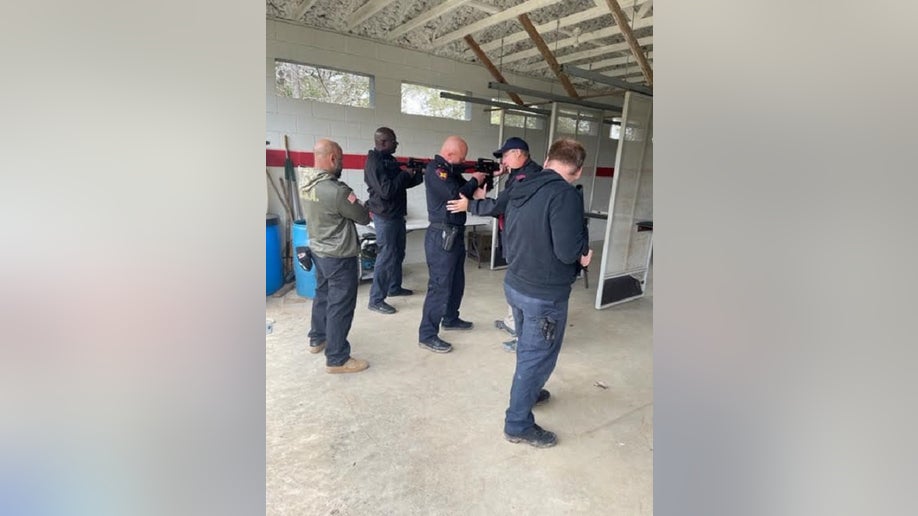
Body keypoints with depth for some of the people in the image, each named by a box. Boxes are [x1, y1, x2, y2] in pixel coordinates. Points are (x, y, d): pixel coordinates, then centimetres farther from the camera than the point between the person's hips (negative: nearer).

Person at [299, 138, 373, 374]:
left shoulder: (306, 183, 0)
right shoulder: (336, 190, -27)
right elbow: (363, 217, -14)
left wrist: (360, 209, 1)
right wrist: (367, 210, 8)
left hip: (318, 250, 9)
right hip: (339, 256, -9)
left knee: (323, 295, 24)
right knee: (340, 305, 0)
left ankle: (317, 339, 40)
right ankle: (337, 359, 10)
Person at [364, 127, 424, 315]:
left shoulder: (389, 159, 12)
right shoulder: (374, 163, -18)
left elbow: (402, 184, 16)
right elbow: (386, 190, -27)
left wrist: (418, 175, -1)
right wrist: (405, 174, -16)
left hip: (397, 214, 10)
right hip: (385, 216, -10)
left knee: (398, 253, 18)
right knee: (386, 257, -6)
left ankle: (394, 287, 34)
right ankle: (376, 300, 2)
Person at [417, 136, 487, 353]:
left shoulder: (451, 170, 16)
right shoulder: (435, 169, -14)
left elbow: (470, 193, 16)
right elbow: (456, 195, -25)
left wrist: (487, 178, 3)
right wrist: (474, 180, -9)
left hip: (455, 234, 10)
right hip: (442, 236, -10)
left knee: (456, 281, 19)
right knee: (440, 285, -7)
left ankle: (450, 319, 36)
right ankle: (427, 335, 1)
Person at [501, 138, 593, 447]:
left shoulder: (522, 189, 4)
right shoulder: (565, 194, -21)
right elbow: (569, 252, -27)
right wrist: (584, 246, -3)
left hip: (515, 284, 8)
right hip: (545, 294, -8)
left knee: (527, 349, 27)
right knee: (538, 357, 8)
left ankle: (527, 391, 50)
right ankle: (518, 424, 23)